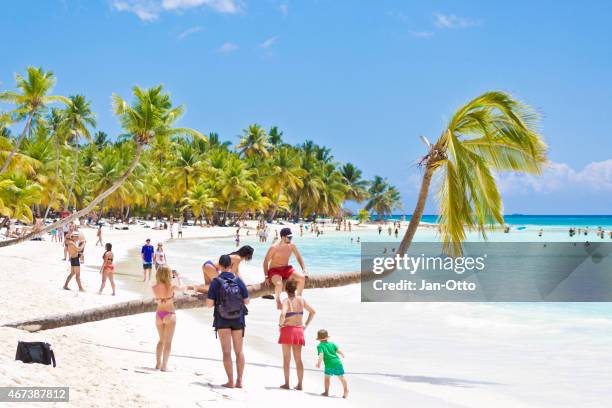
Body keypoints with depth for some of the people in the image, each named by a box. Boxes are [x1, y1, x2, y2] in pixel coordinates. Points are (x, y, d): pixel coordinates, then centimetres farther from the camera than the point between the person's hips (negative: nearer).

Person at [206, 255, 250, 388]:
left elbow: (209, 303, -11)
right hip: (238, 320, 2)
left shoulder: (216, 282, -9)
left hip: (222, 320, -2)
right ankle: (239, 380, 10)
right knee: (239, 351, 11)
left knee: (226, 351, 3)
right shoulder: (238, 281, -3)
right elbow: (246, 301, 0)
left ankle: (230, 381, 0)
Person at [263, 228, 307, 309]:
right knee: (279, 284, -37)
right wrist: (266, 276, -15)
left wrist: (304, 270, 1)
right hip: (274, 270, -5)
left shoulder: (292, 246, -1)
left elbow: (298, 257, 13)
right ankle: (278, 300, -8)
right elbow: (266, 261, -9)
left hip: (286, 269, 5)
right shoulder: (274, 247, -15)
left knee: (302, 278, -19)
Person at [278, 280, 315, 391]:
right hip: (299, 330, 4)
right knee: (298, 359, 8)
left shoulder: (286, 301, -12)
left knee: (286, 358, 5)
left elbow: (283, 314, -29)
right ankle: (299, 384, 8)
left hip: (287, 330, -4)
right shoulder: (301, 300, 4)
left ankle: (286, 383, 6)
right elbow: (312, 312, 12)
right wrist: (306, 324, 16)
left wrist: (280, 324, -12)